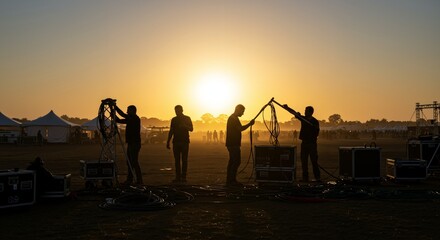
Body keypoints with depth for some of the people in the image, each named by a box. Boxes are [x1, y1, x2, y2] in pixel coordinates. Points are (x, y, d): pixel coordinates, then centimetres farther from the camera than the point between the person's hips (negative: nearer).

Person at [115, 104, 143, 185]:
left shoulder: (135, 118, -11)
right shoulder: (130, 119, 17)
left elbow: (124, 115, -22)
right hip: (131, 143, 10)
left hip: (135, 143, -10)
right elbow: (119, 120, 19)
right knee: (129, 162, 11)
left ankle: (139, 180, -7)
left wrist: (116, 108, -16)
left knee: (134, 162, -10)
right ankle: (129, 179, 16)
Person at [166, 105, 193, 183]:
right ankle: (178, 177, 2)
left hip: (185, 141, -3)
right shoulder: (174, 120, 14)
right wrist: (168, 142, 10)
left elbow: (191, 129, -2)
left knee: (184, 160, -6)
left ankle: (183, 177, -5)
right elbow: (171, 131, 16)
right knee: (177, 160, 0)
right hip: (176, 141, 3)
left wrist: (184, 126, -21)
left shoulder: (187, 118, 5)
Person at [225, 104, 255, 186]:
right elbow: (240, 129, -21)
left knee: (232, 161, 11)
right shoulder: (234, 118, -13)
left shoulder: (232, 118, 20)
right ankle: (232, 180, -10)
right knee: (236, 161, -10)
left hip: (232, 144, 11)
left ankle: (230, 180, 14)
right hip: (233, 144, -11)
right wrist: (250, 124, -13)